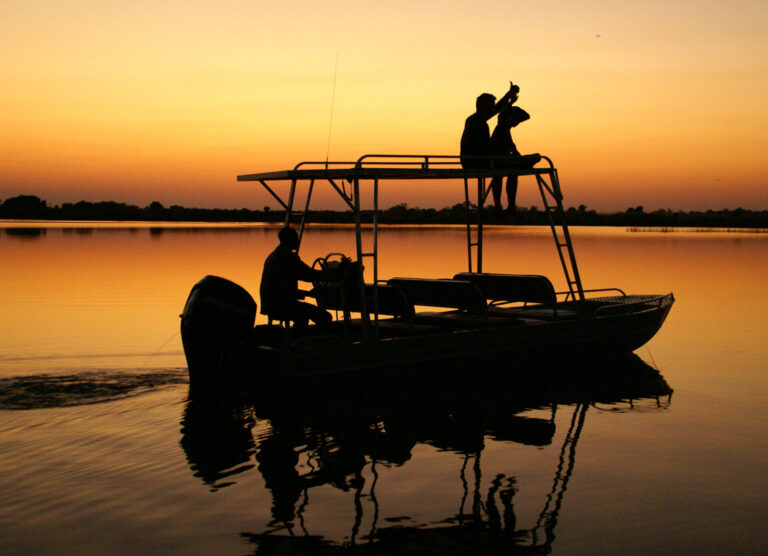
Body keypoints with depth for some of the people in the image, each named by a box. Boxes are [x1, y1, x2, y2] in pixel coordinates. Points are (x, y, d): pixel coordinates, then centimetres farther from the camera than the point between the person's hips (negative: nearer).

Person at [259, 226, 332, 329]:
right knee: (325, 317, -12)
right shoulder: (288, 256, -10)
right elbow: (309, 275, -14)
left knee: (303, 316, 37)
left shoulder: (272, 256, 21)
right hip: (282, 306, -10)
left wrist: (305, 293, 27)